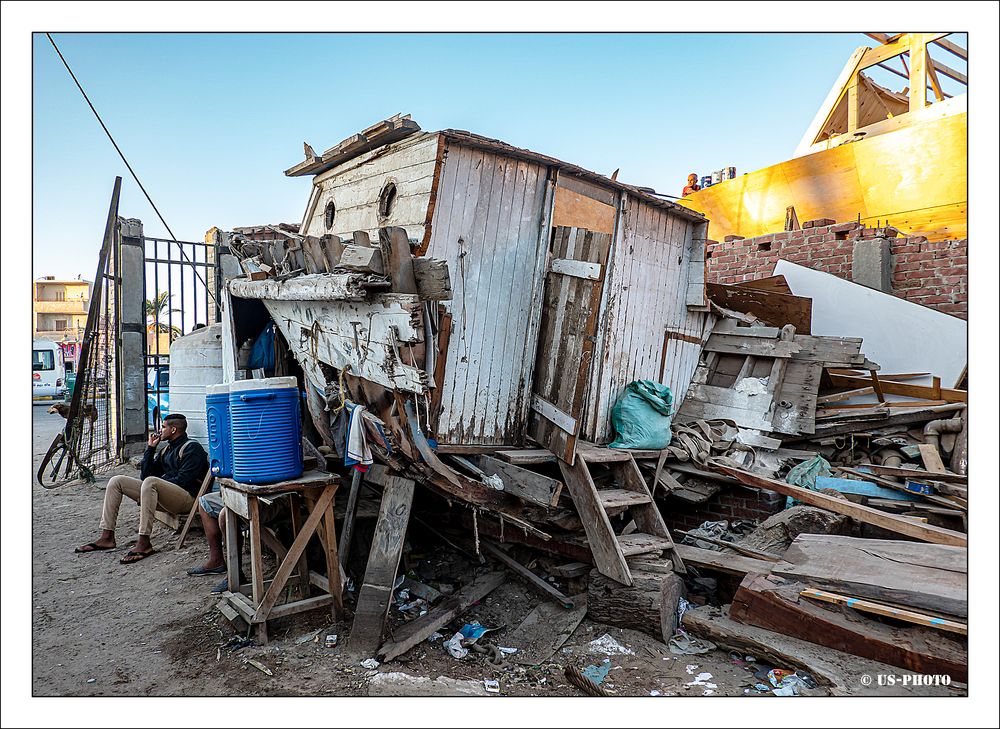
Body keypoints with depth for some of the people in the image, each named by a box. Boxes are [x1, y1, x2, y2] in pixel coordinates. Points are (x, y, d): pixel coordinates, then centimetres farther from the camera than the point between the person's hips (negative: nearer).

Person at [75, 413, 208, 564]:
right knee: (116, 481, 5)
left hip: (186, 497, -9)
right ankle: (107, 537, -3)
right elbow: (144, 475, 17)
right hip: (162, 495, 9)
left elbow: (183, 480, -13)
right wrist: (150, 448, 13)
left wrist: (160, 484, -9)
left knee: (151, 482, -37)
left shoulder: (192, 447, -2)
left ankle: (144, 543, -37)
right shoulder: (166, 450, 25)